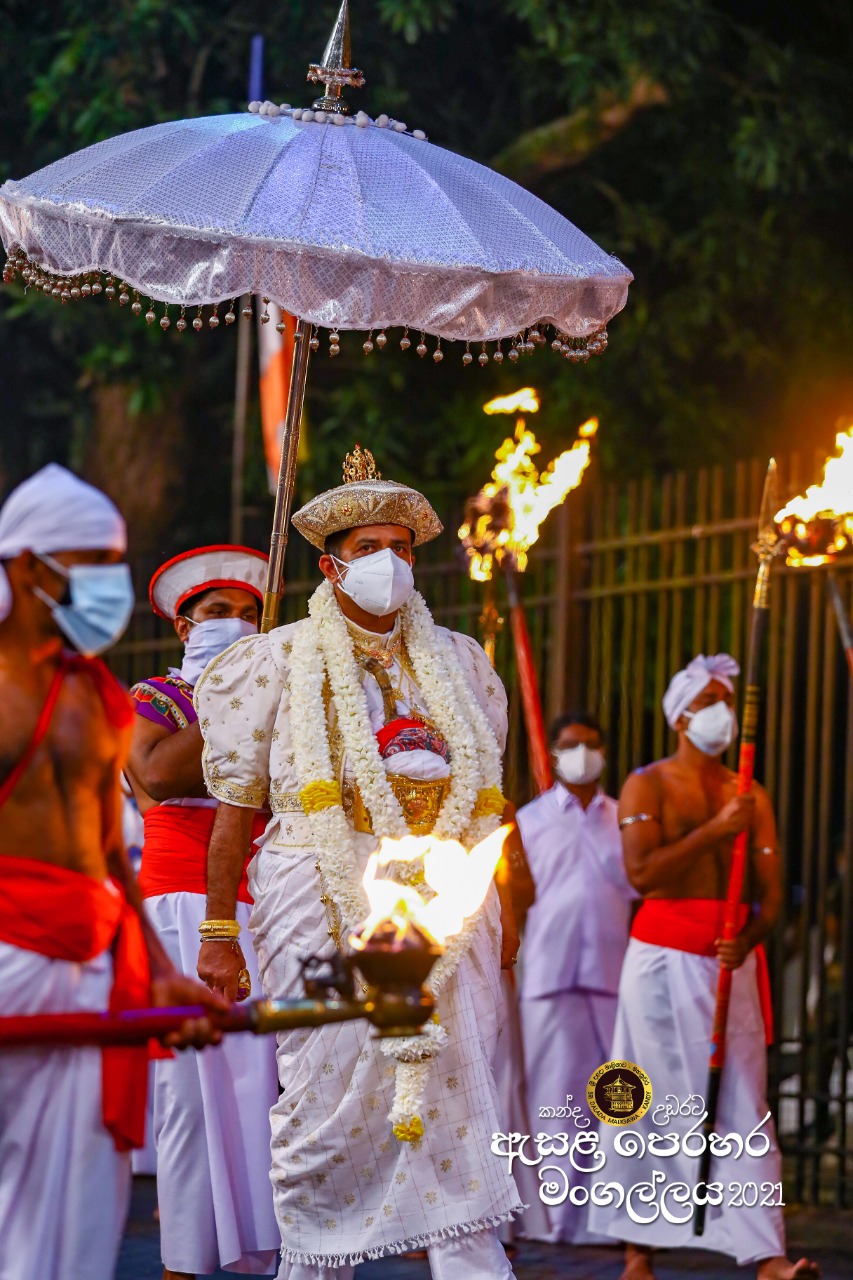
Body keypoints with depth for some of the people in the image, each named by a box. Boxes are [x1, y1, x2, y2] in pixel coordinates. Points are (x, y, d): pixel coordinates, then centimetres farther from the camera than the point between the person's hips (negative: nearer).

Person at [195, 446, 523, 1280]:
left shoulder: (458, 663, 17)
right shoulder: (278, 663, 7)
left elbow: (484, 801, 19)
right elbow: (237, 806, 5)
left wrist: (498, 918, 12)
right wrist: (218, 933, 2)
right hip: (325, 900, -3)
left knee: (457, 1094, -3)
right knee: (329, 1096, -4)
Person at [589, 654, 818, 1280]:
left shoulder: (752, 797, 13)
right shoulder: (648, 786, 1)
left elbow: (771, 891, 8)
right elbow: (642, 872, -14)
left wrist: (748, 939, -12)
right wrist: (716, 830, -18)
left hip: (732, 963, 3)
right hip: (663, 960, -3)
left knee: (743, 1105, -5)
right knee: (650, 1103, 1)